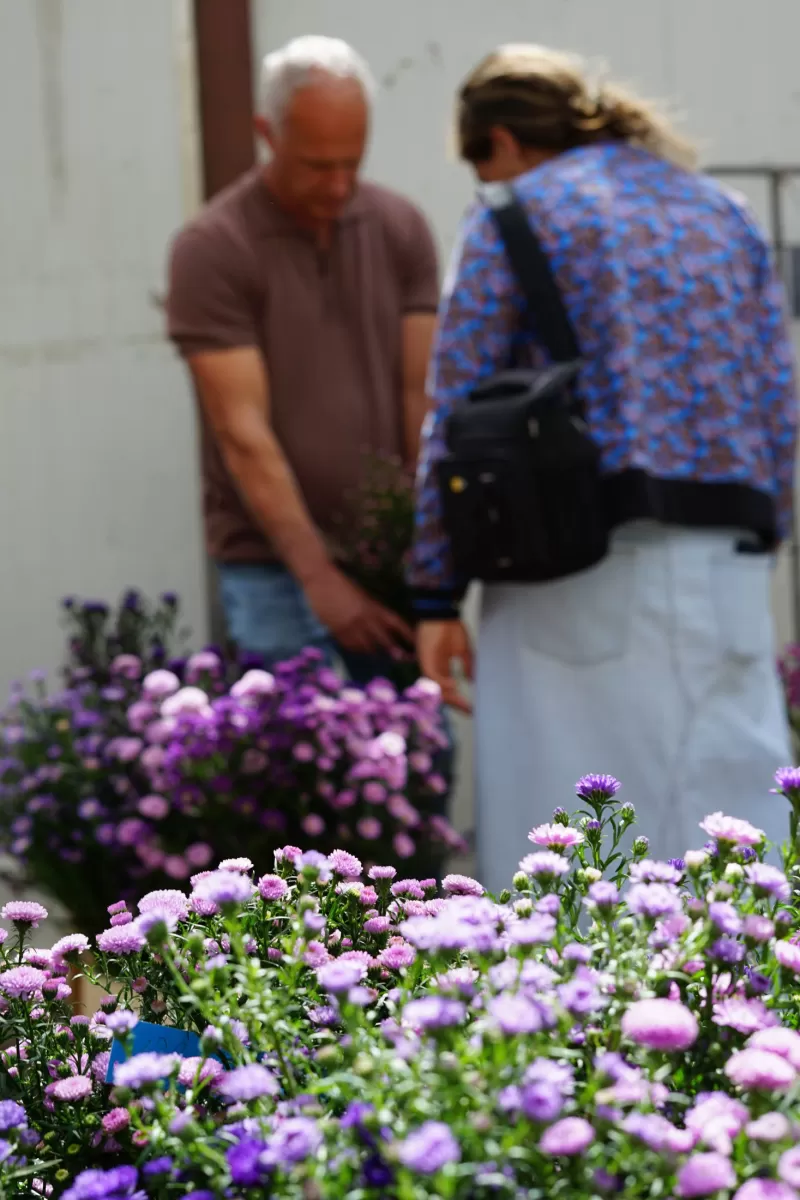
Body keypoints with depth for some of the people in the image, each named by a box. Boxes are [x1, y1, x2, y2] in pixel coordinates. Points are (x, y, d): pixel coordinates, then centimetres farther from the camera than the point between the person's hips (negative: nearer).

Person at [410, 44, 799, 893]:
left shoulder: (516, 218, 3)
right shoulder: (722, 214, 18)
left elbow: (456, 415, -2)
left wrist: (436, 592, 0)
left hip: (581, 562, -4)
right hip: (725, 560, 4)